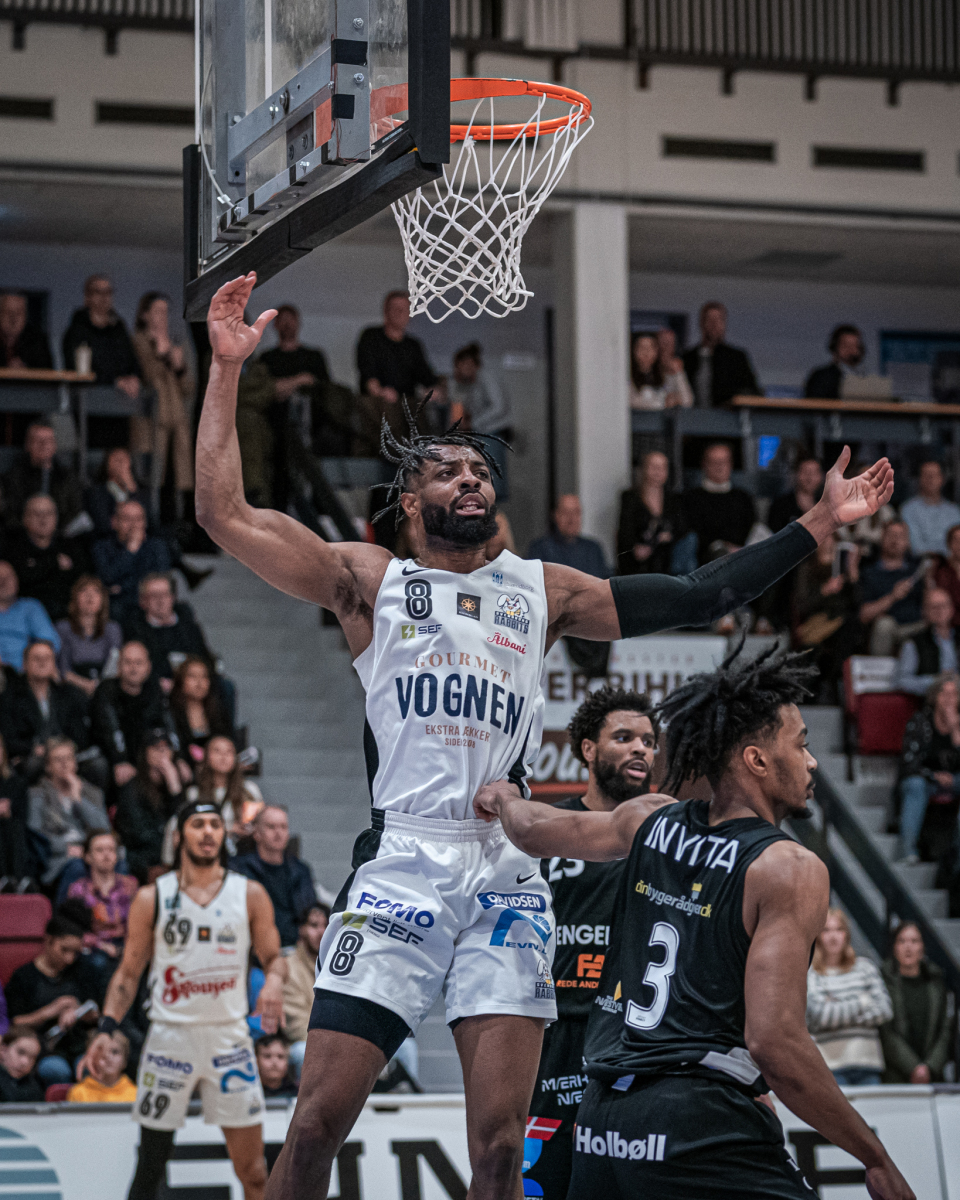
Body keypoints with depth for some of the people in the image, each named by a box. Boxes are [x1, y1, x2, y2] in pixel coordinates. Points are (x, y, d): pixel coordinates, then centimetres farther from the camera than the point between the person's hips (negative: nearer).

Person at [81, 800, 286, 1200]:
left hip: (229, 1036, 1)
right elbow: (129, 972, 6)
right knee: (152, 1160, 2)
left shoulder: (250, 894, 5)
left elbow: (273, 957, 9)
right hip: (170, 1035, -1)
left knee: (252, 1165, 0)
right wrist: (107, 1027, -7)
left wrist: (275, 978, -15)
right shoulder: (152, 898, 3)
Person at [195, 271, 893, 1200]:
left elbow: (698, 598, 17)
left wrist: (820, 524, 14)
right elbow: (223, 512, 0)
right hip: (402, 867, -2)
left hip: (507, 874, 2)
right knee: (317, 1121, -8)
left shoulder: (541, 592, 16)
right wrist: (226, 369, -3)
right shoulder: (368, 581, 9)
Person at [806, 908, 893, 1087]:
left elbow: (885, 1009, 7)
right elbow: (820, 1015, -9)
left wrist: (839, 1011, -2)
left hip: (868, 1062, 4)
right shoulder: (809, 973, 2)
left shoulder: (864, 966, 15)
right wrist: (862, 1003, 3)